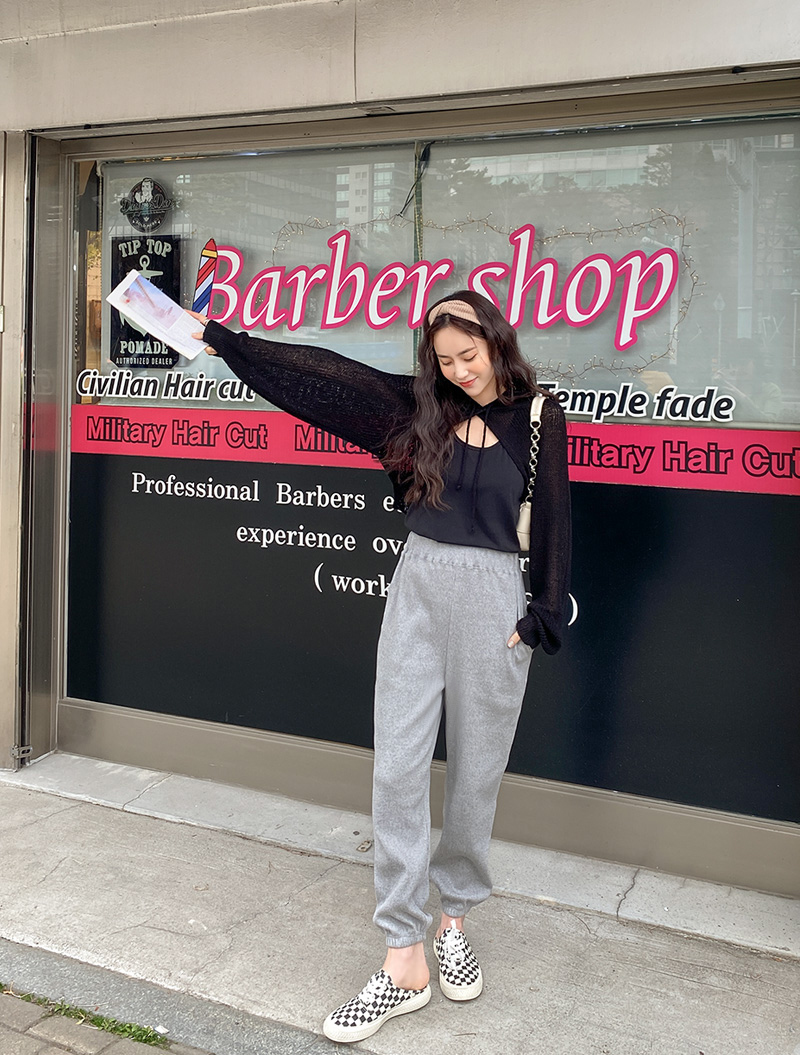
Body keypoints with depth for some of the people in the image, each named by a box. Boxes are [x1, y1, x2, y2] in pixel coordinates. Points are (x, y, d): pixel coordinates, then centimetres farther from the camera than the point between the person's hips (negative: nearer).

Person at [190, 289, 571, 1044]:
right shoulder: (421, 408, 8)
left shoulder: (539, 418, 1)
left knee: (475, 772, 8)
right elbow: (326, 374, 6)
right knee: (398, 769, -2)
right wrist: (223, 341, 6)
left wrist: (542, 617, -3)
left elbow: (553, 524, 2)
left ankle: (453, 917, 31)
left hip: (493, 599, -2)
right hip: (417, 589, 3)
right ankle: (404, 961, 7)